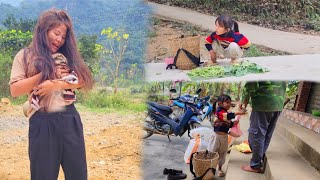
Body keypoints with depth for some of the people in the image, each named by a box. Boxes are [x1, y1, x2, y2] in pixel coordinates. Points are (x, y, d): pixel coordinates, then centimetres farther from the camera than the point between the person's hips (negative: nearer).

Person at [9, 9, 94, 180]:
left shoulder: (66, 56, 14)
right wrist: (46, 74, -10)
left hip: (70, 119, 3)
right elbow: (15, 90, -5)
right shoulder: (25, 56, 5)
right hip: (42, 123, -3)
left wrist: (57, 84, -14)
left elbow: (83, 80, 1)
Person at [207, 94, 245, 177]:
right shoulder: (219, 111, -15)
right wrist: (236, 113, -39)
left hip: (225, 136, 8)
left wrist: (233, 123, 0)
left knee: (222, 152, 14)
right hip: (217, 135, -8)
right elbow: (227, 116, -34)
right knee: (212, 151, 1)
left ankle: (220, 168, 26)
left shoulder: (227, 113, 10)